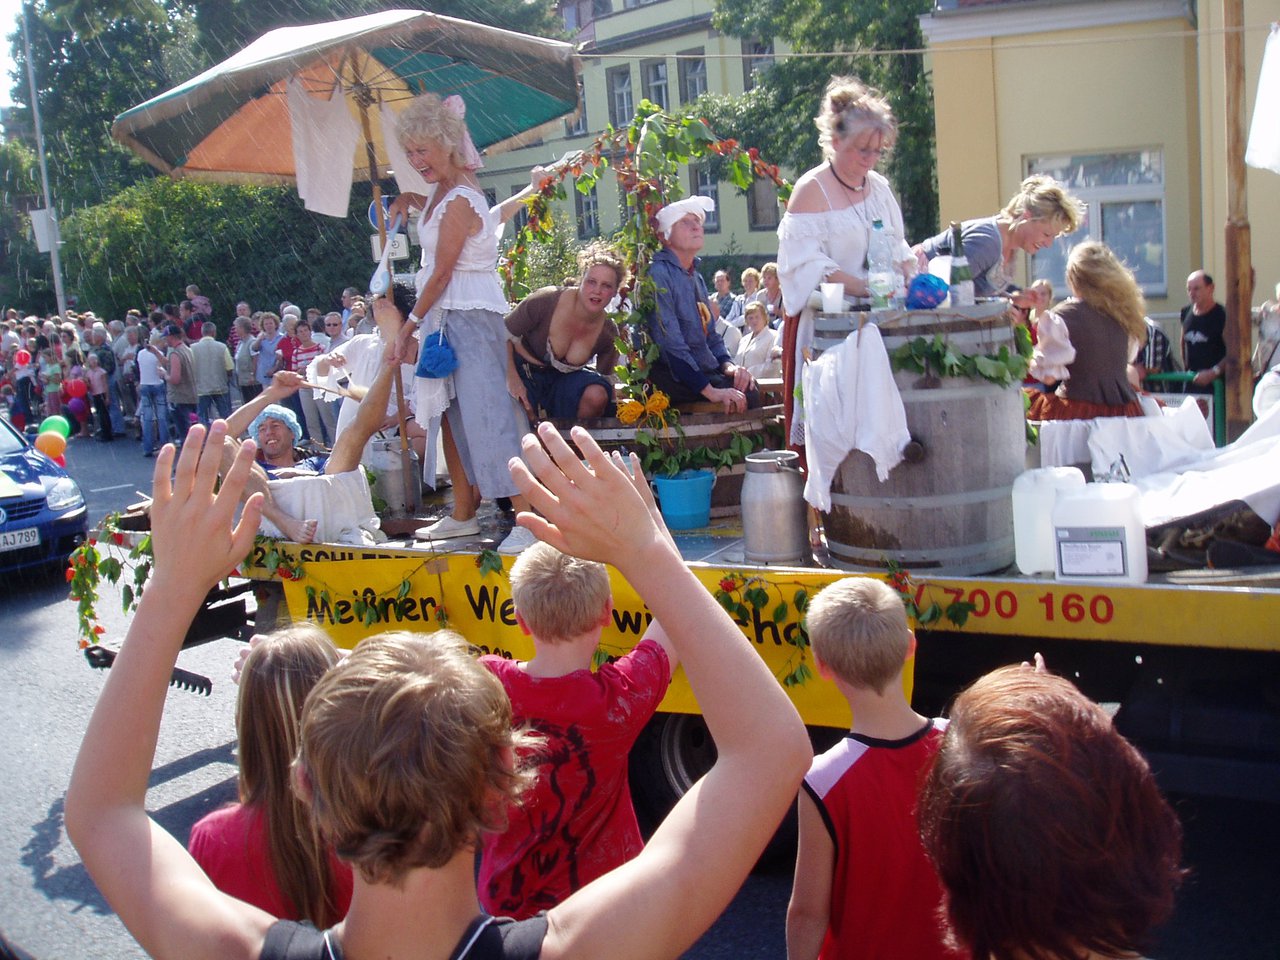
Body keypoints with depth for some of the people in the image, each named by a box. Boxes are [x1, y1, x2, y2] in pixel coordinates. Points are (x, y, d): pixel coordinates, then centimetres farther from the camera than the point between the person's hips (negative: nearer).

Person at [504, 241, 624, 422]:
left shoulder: (608, 332, -10)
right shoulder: (547, 301, -25)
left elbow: (606, 378, 2)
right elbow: (504, 334, -16)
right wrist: (511, 378, -26)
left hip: (563, 379, 4)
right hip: (523, 371, -4)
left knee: (597, 393, -27)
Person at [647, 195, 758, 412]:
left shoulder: (695, 276, 17)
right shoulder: (658, 274, -13)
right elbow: (669, 343, -21)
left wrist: (728, 365, -1)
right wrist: (710, 391, -26)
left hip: (705, 370, 9)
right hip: (671, 376, -8)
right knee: (746, 395, -23)